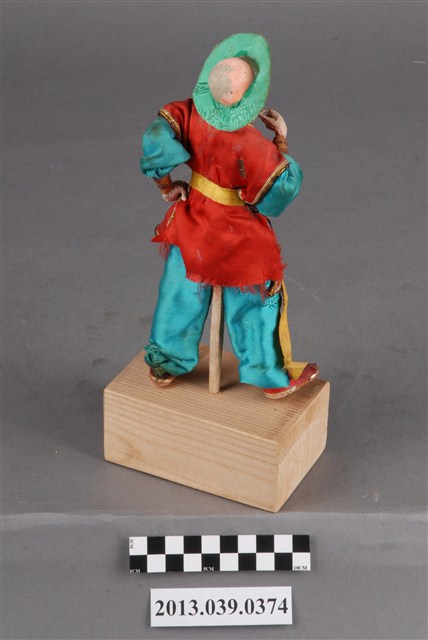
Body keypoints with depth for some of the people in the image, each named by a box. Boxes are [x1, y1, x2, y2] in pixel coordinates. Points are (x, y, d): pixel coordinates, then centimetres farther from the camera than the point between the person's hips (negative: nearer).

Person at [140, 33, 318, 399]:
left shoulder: (190, 114, -22)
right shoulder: (253, 147, -32)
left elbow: (156, 140, -25)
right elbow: (285, 186, -21)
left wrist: (167, 186, -10)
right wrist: (282, 142, -8)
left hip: (193, 222, 5)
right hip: (241, 239, -4)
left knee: (182, 293, 24)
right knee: (256, 303, 17)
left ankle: (165, 365, 42)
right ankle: (273, 378, 36)